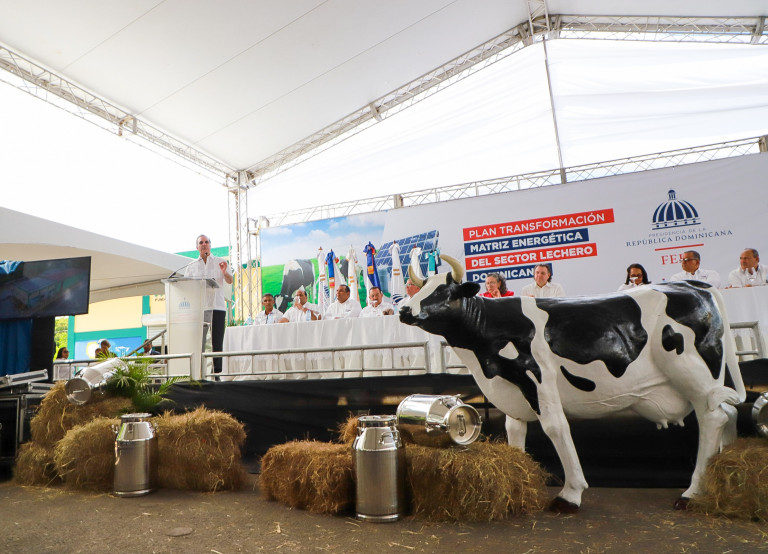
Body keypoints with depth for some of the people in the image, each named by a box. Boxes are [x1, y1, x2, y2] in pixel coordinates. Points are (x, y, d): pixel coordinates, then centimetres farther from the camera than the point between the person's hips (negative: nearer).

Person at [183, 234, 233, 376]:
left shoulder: (220, 262, 12)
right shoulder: (191, 267, 17)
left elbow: (230, 281, 0)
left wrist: (224, 272, -23)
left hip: (217, 306, -1)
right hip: (198, 307, 1)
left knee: (217, 342, -1)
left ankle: (218, 371, 2)